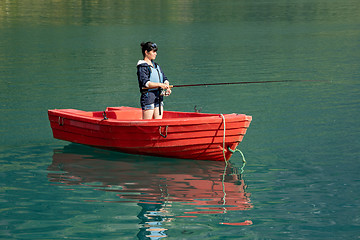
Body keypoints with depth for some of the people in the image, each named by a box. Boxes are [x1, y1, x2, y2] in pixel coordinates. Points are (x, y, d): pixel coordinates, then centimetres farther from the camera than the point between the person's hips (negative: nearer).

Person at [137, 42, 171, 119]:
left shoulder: (156, 66, 17)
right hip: (148, 97, -8)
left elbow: (164, 79, 13)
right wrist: (160, 85, -28)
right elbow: (145, 83, -20)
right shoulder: (142, 67, -8)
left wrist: (167, 88, -8)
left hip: (159, 98, 8)